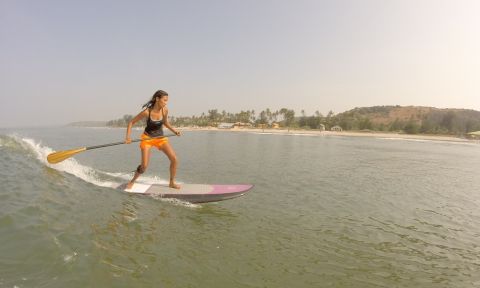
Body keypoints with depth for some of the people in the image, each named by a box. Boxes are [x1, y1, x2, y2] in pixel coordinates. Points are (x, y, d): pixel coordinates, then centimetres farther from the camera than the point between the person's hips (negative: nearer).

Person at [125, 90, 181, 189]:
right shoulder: (147, 112, -21)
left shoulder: (165, 110, -12)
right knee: (144, 166, -12)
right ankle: (132, 181, 17)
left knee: (174, 159, -11)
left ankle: (172, 182, 7)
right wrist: (128, 137, -19)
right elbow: (131, 122, -9)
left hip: (160, 137, 3)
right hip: (147, 138, -3)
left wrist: (174, 130, -1)